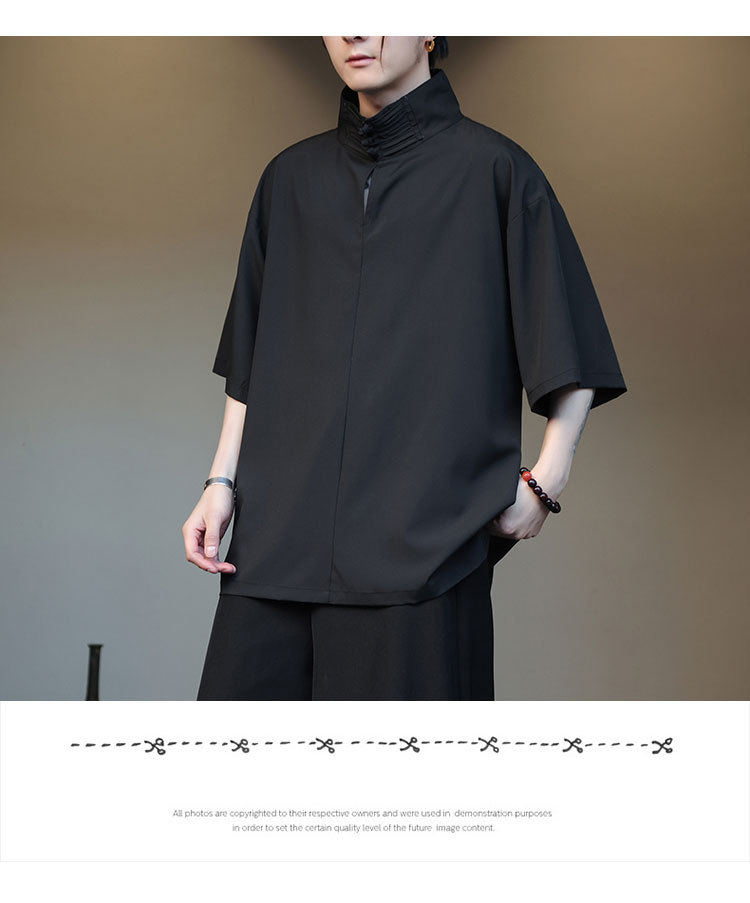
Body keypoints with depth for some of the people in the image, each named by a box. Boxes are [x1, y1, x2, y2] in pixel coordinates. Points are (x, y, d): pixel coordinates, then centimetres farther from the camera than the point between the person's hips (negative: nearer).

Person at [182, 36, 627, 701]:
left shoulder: (492, 169, 4)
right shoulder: (291, 178, 18)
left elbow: (574, 354, 3)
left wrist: (544, 483, -6)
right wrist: (223, 482, 12)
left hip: (423, 539, -4)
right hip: (280, 534, 4)